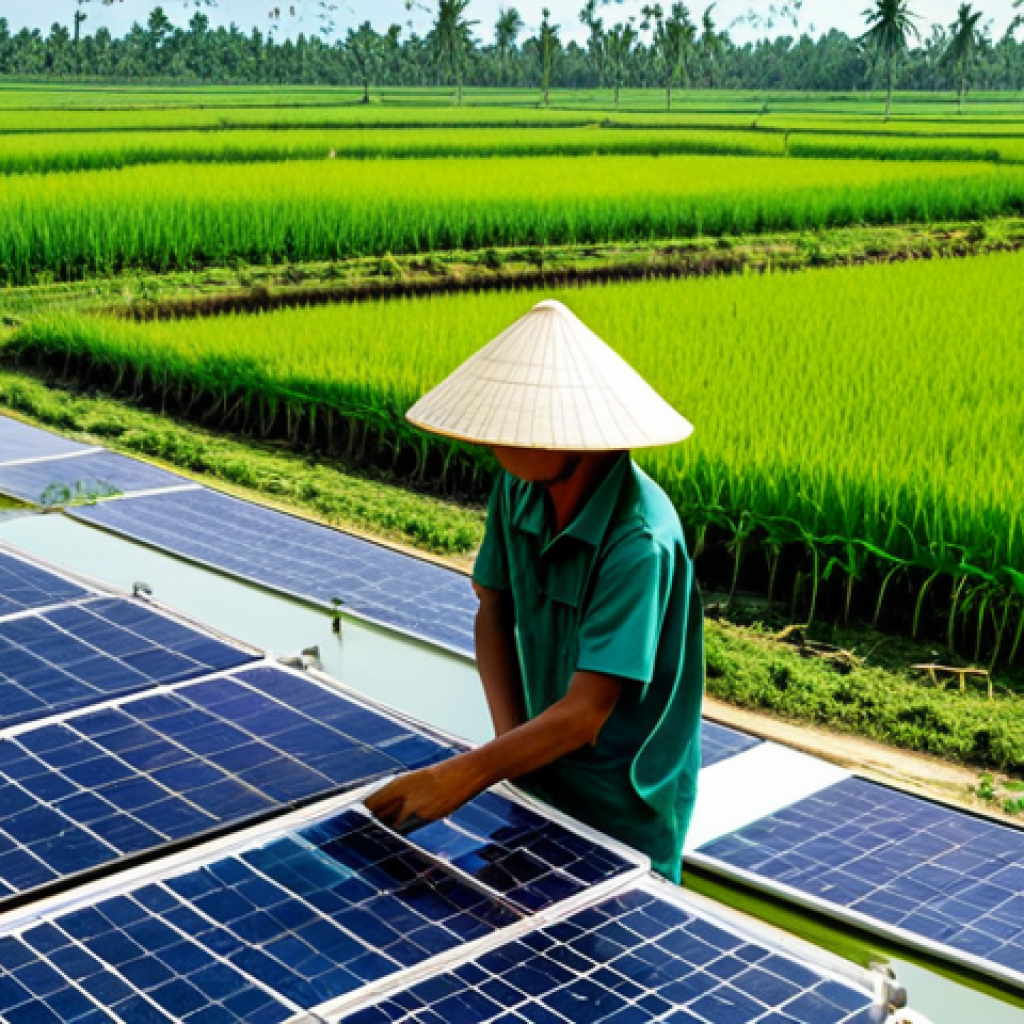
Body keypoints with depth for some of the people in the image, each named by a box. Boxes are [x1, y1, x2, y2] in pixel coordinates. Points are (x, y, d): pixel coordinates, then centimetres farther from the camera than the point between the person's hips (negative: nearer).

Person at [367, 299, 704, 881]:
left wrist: (461, 778, -32)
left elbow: (584, 714, -30)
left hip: (624, 811, -6)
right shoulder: (518, 488, -10)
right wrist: (510, 741, -8)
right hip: (540, 775, 6)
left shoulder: (638, 542, -30)